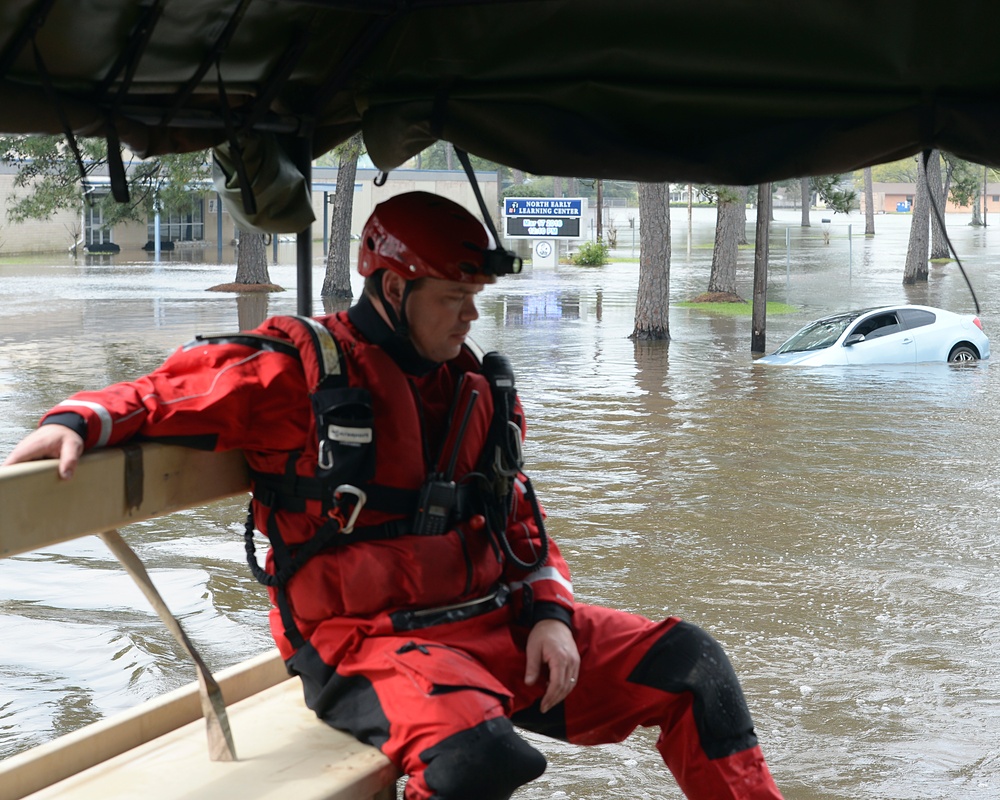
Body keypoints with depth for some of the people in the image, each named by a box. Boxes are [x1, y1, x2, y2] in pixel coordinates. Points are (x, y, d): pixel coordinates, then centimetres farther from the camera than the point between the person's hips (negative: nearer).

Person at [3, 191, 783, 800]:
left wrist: (549, 613, 3)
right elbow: (164, 394, -3)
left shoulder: (482, 388, 13)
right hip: (369, 640, -7)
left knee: (687, 662, 3)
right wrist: (79, 422, -24)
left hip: (497, 621, 7)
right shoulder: (299, 369, -7)